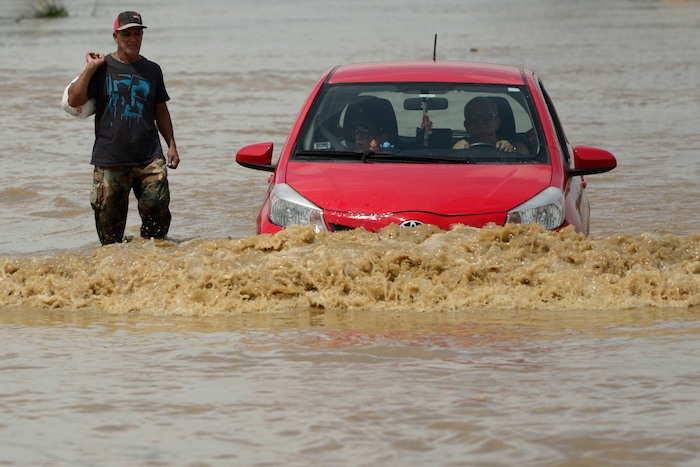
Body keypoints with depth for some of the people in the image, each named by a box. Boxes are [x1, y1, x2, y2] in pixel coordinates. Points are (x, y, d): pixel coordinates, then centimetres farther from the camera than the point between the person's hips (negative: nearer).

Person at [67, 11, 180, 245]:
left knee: (158, 210, -8)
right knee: (109, 218, 1)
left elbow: (161, 111, 19)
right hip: (110, 160, -2)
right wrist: (90, 68, -8)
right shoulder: (102, 67, 3)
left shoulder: (152, 70, 12)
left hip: (149, 157, 2)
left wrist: (171, 144, 12)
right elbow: (74, 100, -6)